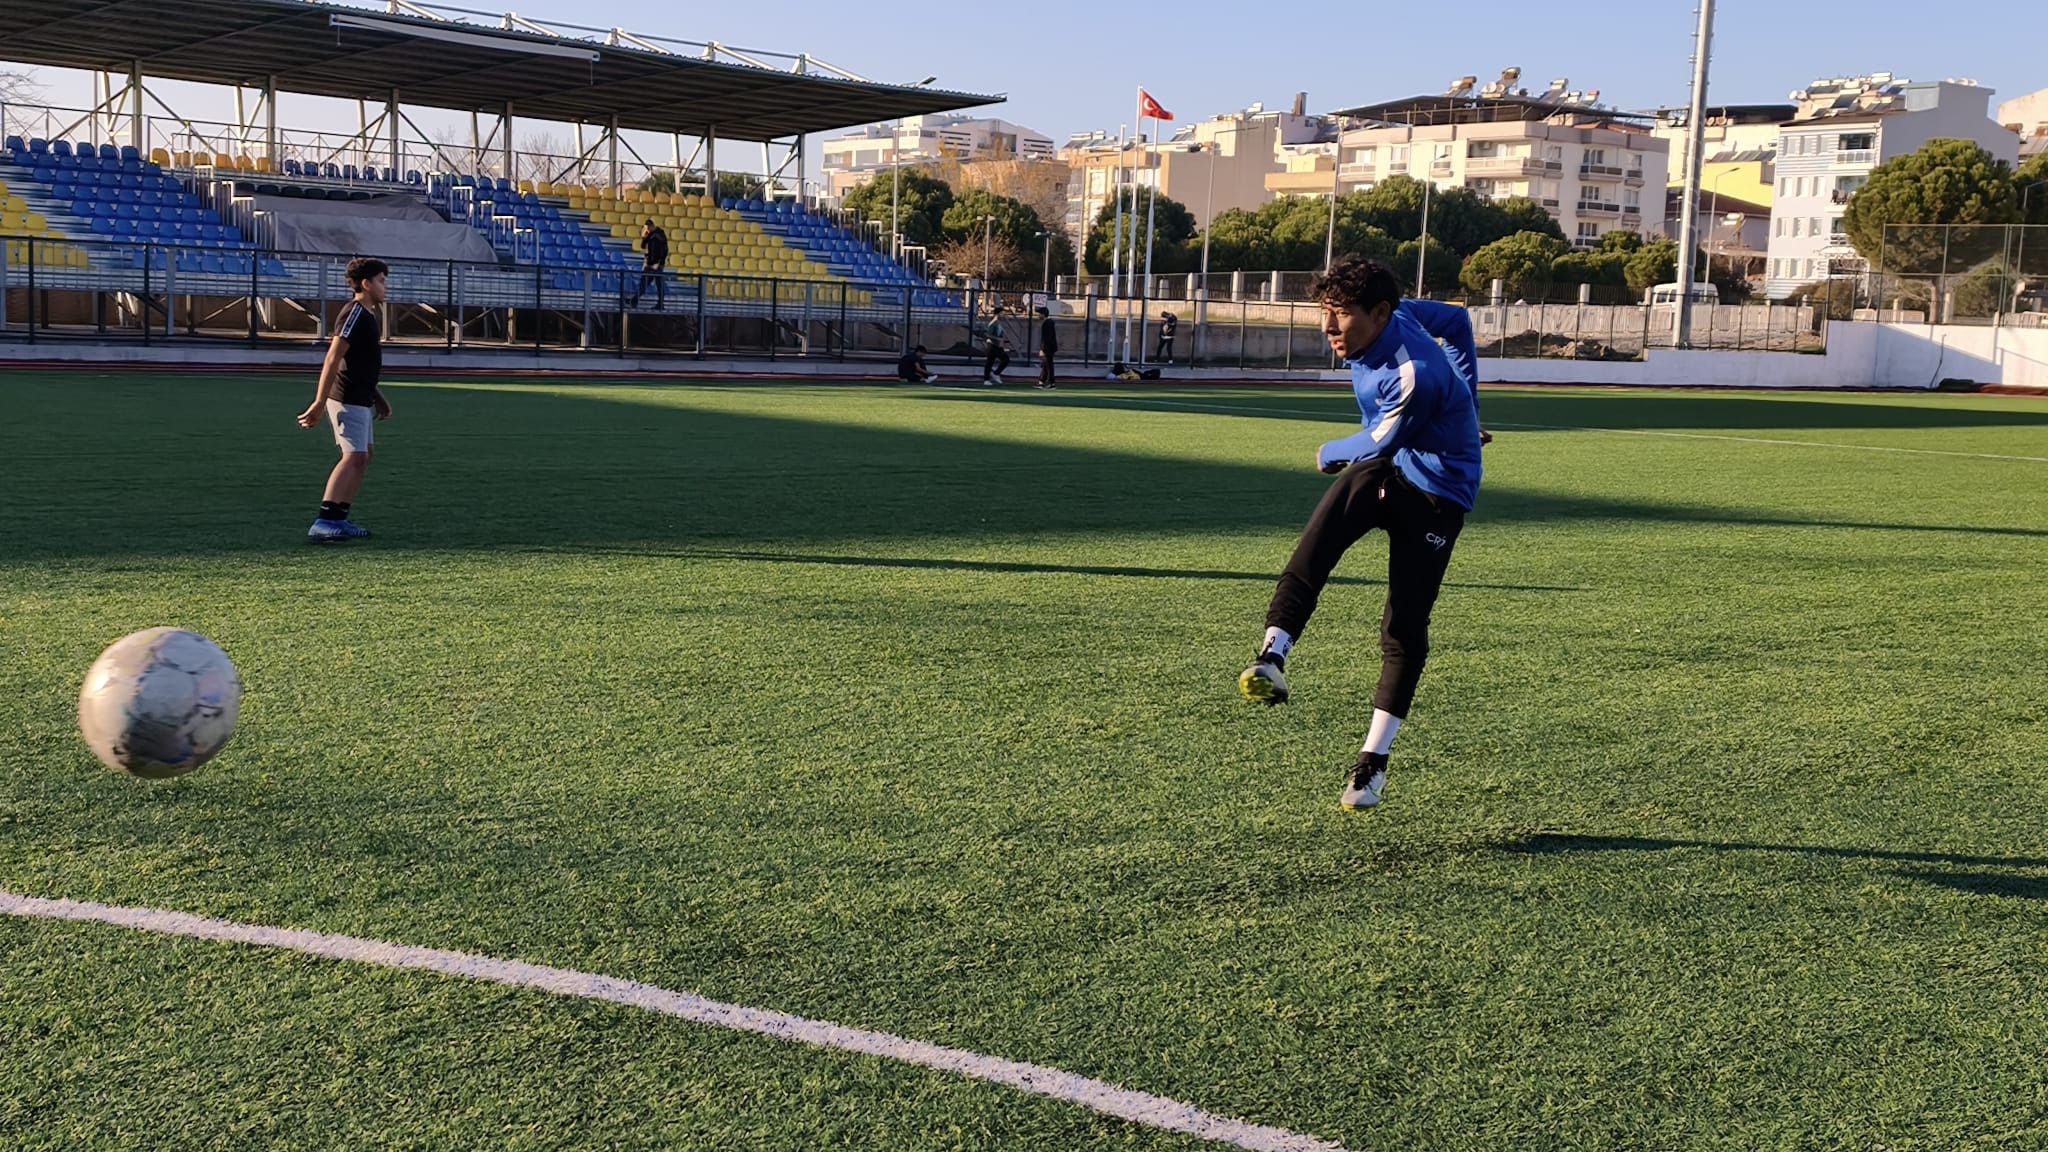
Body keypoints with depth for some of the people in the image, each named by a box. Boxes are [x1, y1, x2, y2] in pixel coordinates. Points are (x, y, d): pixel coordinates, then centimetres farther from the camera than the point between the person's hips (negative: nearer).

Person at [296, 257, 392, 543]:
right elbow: (333, 359, -21)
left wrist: (378, 397, 29)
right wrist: (319, 403, -26)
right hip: (348, 399, -11)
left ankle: (339, 519, 17)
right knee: (354, 456, -18)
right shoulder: (355, 313, -15)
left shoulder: (367, 315, 17)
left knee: (363, 457, 13)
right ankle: (322, 523, -24)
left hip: (360, 399, 11)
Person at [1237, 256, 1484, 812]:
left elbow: (1381, 443, -14)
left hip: (1437, 489, -7)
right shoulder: (1392, 317, -6)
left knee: (1404, 628, -7)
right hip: (1381, 468, 7)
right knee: (1318, 540, -27)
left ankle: (1374, 759, 3)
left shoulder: (1416, 374, -30)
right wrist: (1462, 402, 19)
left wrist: (1331, 454, 6)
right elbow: (1456, 318, 12)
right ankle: (1272, 654, -39)